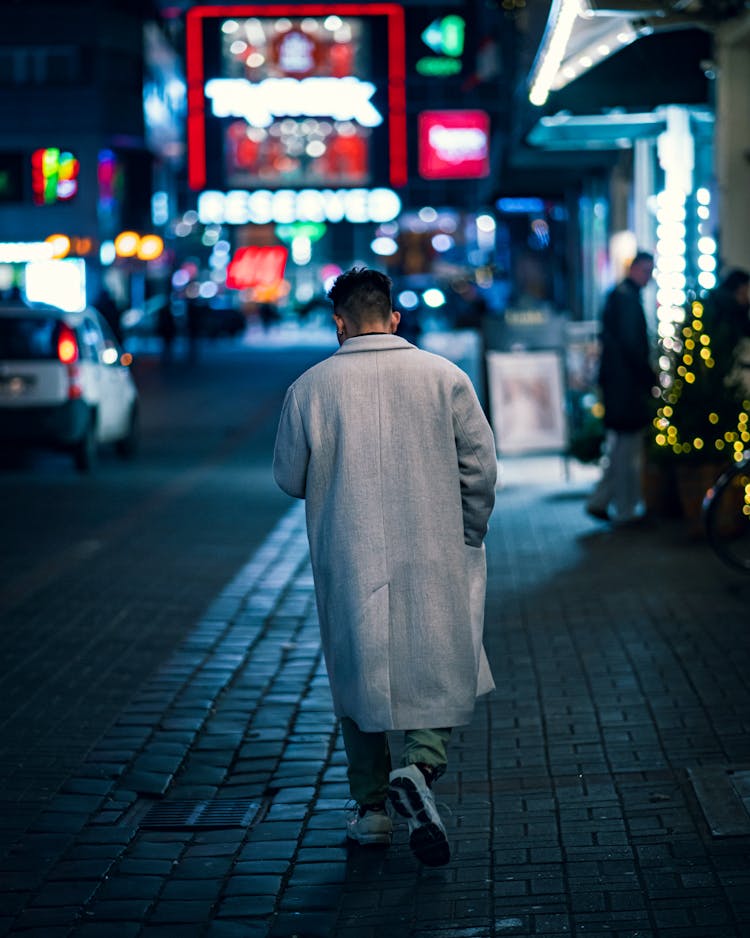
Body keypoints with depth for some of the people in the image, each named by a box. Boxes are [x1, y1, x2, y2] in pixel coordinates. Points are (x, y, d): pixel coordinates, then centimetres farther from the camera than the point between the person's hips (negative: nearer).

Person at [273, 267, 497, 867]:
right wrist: (467, 537, 12)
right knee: (443, 667, 10)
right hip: (435, 560, 0)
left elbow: (290, 478, 4)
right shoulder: (445, 377, -3)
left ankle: (372, 807, 19)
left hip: (349, 563, 1)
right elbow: (482, 468, -1)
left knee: (359, 674, 14)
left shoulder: (310, 388, -4)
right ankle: (422, 766, -15)